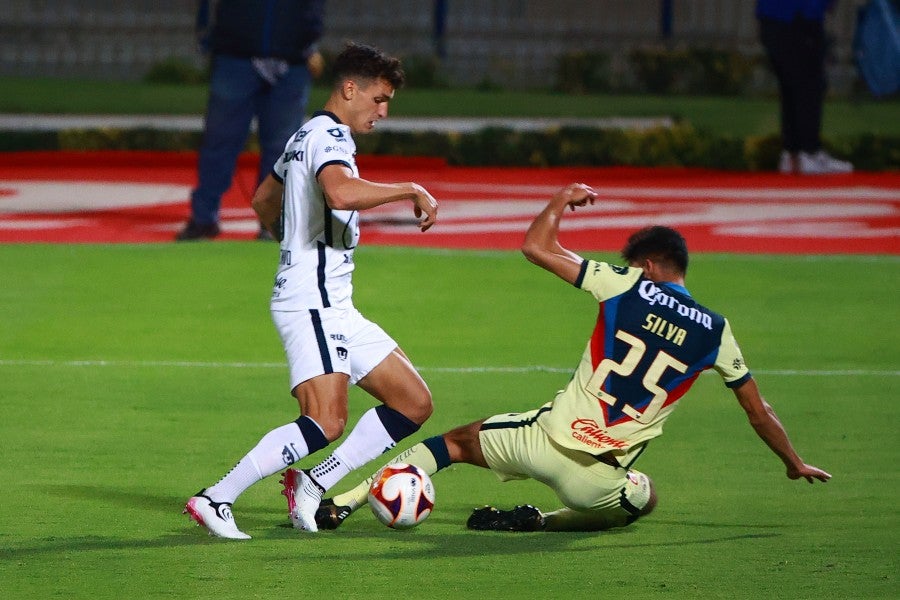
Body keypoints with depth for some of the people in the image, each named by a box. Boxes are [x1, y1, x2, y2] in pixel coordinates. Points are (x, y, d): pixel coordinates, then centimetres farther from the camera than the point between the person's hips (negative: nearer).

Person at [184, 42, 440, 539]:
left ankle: (313, 485, 4)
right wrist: (411, 190, -24)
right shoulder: (329, 137, -12)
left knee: (414, 404, 7)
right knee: (326, 424, -24)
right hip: (311, 303, -11)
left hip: (333, 306, 11)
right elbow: (340, 192, -34)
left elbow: (263, 200, 36)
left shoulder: (307, 136, 21)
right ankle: (214, 501, -20)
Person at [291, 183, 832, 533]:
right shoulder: (715, 330, 4)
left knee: (458, 440, 25)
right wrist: (795, 462, 30)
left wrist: (562, 200, 19)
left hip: (548, 437, 0)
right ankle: (540, 521, 10)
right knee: (644, 497, 35)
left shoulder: (626, 286, -2)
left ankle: (345, 500, 12)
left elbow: (537, 247, 1)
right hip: (598, 477, 0)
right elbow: (758, 410, 14)